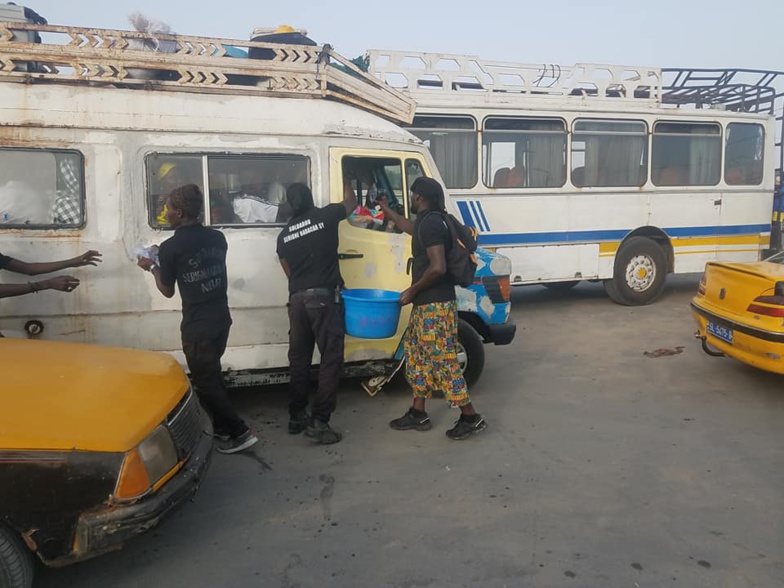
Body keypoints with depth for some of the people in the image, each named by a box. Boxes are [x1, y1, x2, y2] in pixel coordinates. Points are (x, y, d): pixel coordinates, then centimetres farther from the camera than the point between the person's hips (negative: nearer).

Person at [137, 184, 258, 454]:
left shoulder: (170, 247, -12)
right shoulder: (217, 238, 4)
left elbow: (168, 290, -2)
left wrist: (152, 267, 16)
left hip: (197, 326, -7)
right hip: (221, 319, 7)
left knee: (205, 382, 5)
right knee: (212, 374, 22)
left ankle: (239, 432, 5)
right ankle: (221, 425, 31)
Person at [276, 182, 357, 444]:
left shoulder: (284, 235, 13)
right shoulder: (326, 216, 2)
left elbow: (290, 273, 16)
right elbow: (351, 202, 22)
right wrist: (346, 186, 42)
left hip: (297, 300, 5)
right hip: (323, 298, -5)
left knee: (299, 359, 14)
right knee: (330, 359, -2)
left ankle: (296, 416, 23)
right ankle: (319, 422, -6)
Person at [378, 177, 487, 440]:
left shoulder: (431, 224, -18)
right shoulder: (426, 222, 13)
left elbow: (438, 268, -27)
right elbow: (407, 226, 38)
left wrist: (412, 291, -16)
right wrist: (384, 208, 48)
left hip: (435, 306, -11)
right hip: (426, 304, 11)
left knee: (442, 361, -5)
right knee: (417, 354, 16)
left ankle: (471, 417, 5)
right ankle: (417, 414, 26)